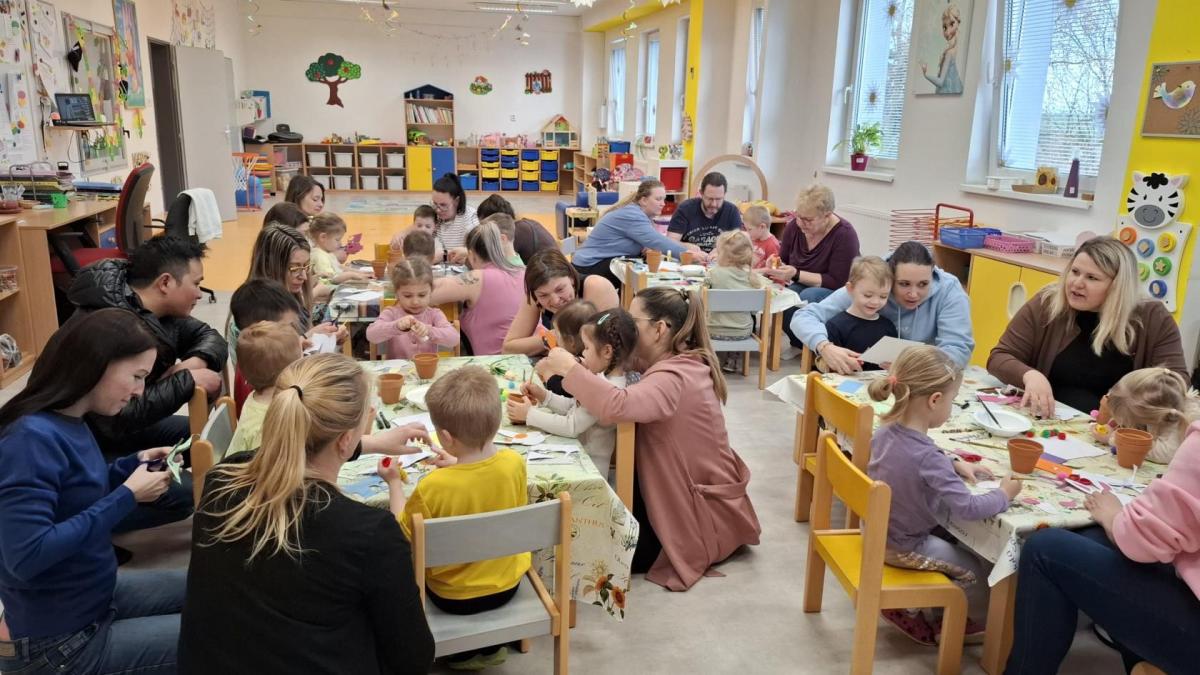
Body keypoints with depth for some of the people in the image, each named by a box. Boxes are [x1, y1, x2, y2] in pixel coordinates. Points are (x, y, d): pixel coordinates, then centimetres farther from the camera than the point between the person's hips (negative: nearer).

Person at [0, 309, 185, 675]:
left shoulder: (69, 423, 1)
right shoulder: (33, 437, -26)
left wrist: (133, 465, -1)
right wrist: (127, 497, -27)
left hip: (93, 598, 9)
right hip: (56, 644, -9)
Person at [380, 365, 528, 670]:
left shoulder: (432, 487, -31)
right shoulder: (515, 463, -20)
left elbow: (402, 535, -13)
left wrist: (394, 482, -3)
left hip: (454, 596, -3)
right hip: (507, 584, 4)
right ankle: (491, 645, 40)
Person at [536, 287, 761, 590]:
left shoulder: (674, 377, -29)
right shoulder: (678, 364, 4)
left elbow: (618, 406, -48)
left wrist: (570, 368, -33)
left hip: (703, 511, -10)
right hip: (682, 490, 10)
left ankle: (689, 550, 11)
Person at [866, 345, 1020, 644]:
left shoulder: (885, 432, -8)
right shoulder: (927, 457, -34)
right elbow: (968, 508, -32)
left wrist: (955, 466, 5)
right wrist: (1004, 493, -13)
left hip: (878, 533, 8)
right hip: (905, 548, -8)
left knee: (956, 544, 28)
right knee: (973, 569, 10)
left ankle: (907, 606, 28)